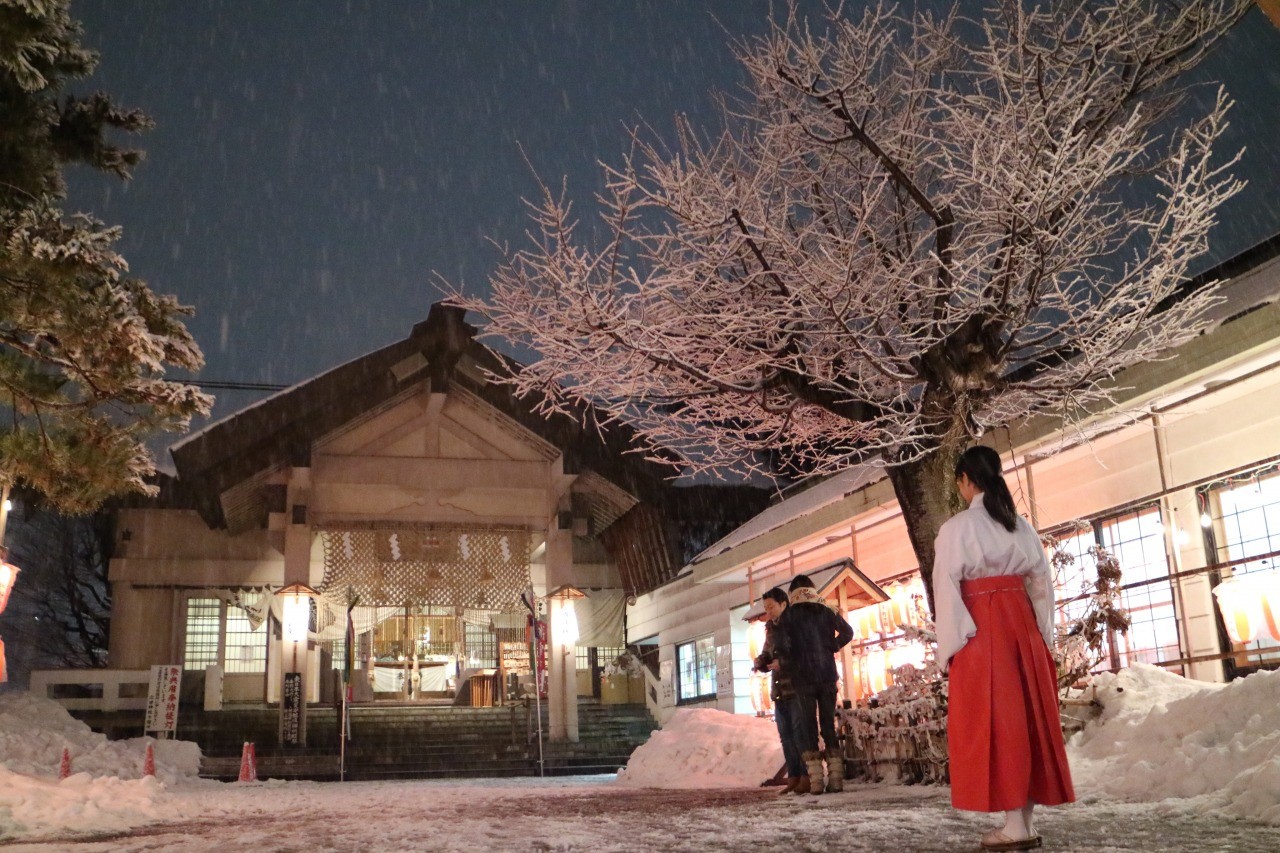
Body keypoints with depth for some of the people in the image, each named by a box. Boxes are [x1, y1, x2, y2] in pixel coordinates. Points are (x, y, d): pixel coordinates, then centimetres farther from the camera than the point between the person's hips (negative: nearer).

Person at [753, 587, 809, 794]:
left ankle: (806, 777, -4)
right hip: (779, 691, 8)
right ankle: (793, 776, 12)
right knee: (786, 736, 7)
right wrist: (760, 662, 2)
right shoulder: (771, 631, 18)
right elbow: (767, 658, 23)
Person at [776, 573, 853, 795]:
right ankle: (835, 776, 2)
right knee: (829, 724, 9)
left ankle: (815, 778, -8)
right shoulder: (825, 612, 8)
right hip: (828, 676, 3)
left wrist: (786, 667, 8)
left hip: (803, 678, -3)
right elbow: (847, 632, 9)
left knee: (806, 726, 1)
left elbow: (784, 647, -8)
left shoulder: (788, 615, -1)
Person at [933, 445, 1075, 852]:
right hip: (1022, 624, 6)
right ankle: (1025, 818, 10)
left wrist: (950, 647, -6)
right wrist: (1042, 637, 16)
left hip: (980, 629, -6)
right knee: (1027, 716, 8)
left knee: (992, 720, -3)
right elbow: (1042, 584, 12)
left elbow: (947, 591, -9)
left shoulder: (956, 528, -5)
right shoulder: (1021, 526, 12)